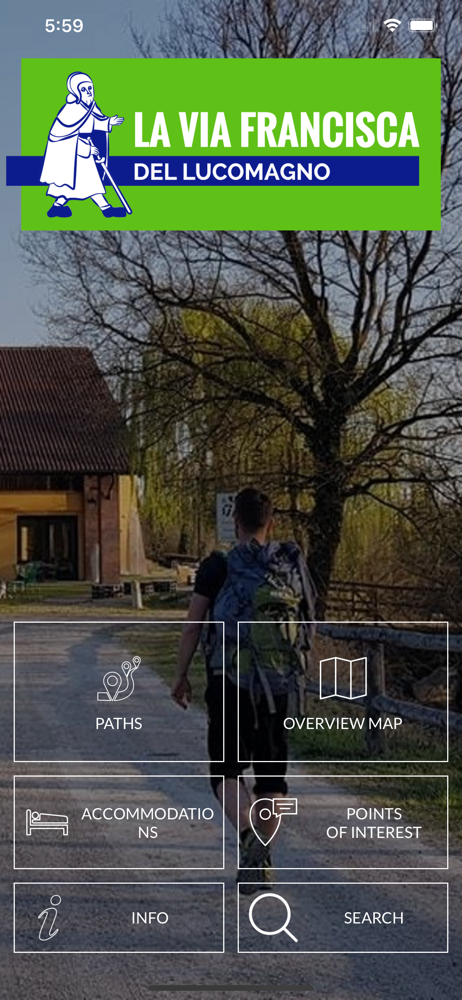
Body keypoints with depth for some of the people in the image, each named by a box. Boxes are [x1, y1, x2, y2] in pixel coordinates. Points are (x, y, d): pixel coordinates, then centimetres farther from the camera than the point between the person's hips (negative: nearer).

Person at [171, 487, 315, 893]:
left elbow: (193, 625, -6)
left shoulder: (217, 566, -5)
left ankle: (249, 832, -24)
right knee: (271, 772, 13)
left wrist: (181, 676, 4)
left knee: (226, 770, 3)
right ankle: (263, 859, 14)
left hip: (227, 683, -3)